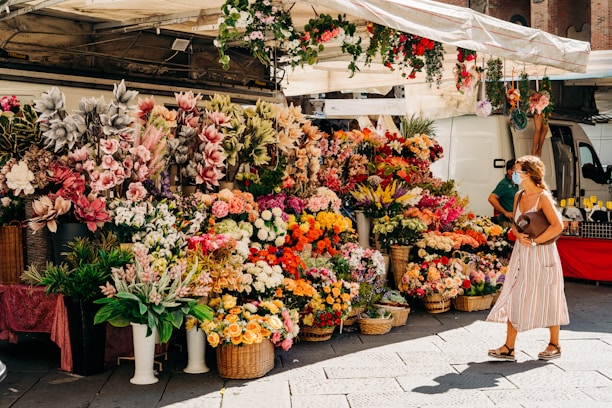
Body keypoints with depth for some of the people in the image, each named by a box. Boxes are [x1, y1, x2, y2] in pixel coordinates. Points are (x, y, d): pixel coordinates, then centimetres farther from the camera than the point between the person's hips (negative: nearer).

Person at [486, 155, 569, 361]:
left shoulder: (543, 197, -13)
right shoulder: (519, 196, 8)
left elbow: (558, 226, -19)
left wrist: (534, 241, -18)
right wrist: (519, 236, -7)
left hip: (542, 254, -7)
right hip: (521, 254, 7)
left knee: (547, 299, 4)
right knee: (514, 297, 4)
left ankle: (554, 345, 19)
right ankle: (509, 348, 9)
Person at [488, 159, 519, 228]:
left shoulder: (514, 184, 13)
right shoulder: (504, 184, -15)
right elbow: (491, 198, -24)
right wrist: (505, 212, -19)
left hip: (514, 219, 9)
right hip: (507, 221, -9)